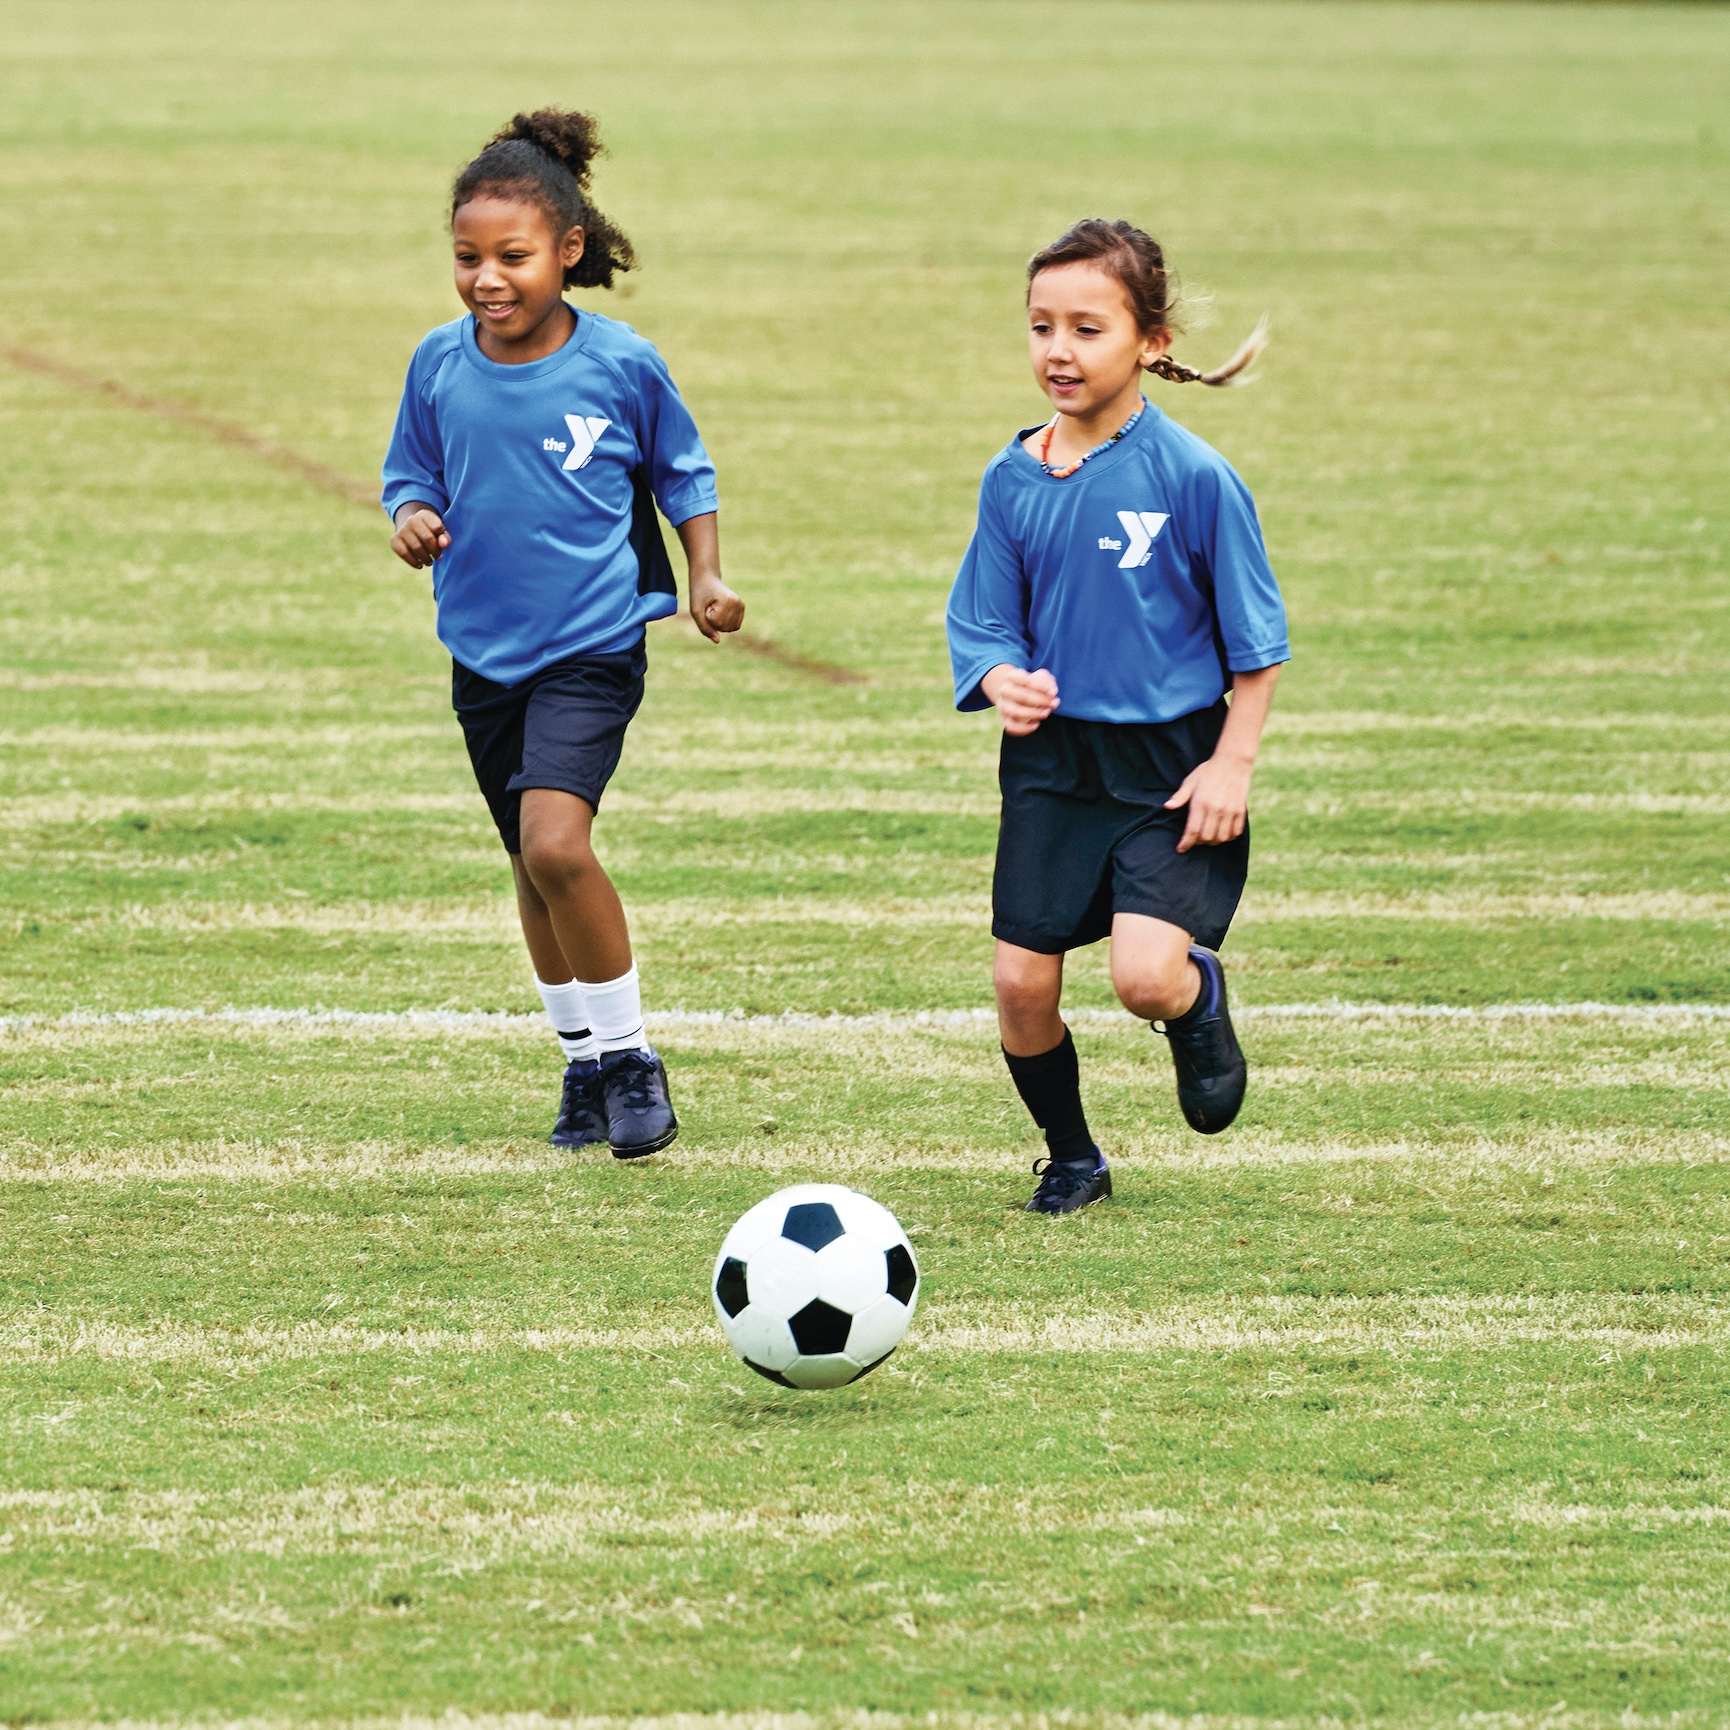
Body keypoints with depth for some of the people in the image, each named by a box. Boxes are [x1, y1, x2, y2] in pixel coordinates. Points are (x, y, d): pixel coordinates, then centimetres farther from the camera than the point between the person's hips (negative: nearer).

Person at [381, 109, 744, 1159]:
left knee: (556, 839, -22)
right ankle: (588, 1063, 30)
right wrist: (413, 521, -11)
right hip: (486, 650, 5)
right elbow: (414, 477, 11)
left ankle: (632, 1056, -7)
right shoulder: (440, 367, -2)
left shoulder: (622, 364, -9)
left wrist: (707, 576, -4)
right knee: (534, 865, 13)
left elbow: (682, 474, 6)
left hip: (593, 643, -5)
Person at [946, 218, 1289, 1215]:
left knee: (1146, 975, -20)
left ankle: (1202, 996, 18)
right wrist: (1004, 683, -14)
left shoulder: (1193, 477, -11)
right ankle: (1071, 1159, 26)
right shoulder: (1013, 481, 1)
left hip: (1170, 763, -4)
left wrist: (1233, 763, -9)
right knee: (1023, 983, 1)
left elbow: (1256, 638, -4)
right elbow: (984, 622, 8)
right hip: (1053, 762, 4)